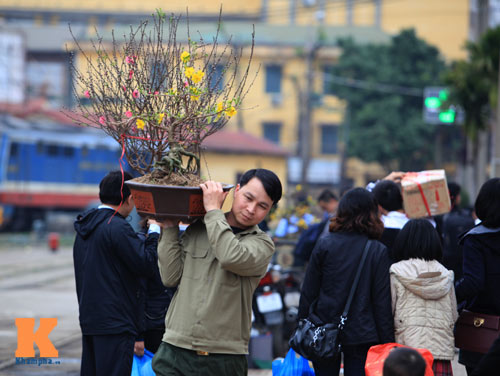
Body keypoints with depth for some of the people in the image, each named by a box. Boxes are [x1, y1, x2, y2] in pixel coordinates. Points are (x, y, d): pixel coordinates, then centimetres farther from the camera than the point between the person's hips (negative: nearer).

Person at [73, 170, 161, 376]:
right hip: (115, 322, -9)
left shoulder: (84, 229, 15)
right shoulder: (118, 227, -15)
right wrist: (155, 231, -4)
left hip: (89, 318, 9)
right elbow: (145, 264, -16)